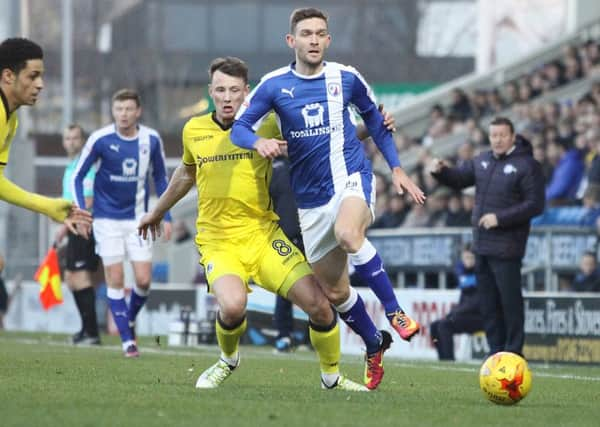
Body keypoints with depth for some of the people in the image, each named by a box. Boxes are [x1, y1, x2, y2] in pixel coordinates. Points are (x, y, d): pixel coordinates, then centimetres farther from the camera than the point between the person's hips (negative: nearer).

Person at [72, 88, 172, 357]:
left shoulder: (151, 140, -3)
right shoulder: (100, 139, -10)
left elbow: (160, 178, 11)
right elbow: (77, 177, -2)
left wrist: (166, 217, 7)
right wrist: (81, 211, -14)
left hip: (138, 219, 2)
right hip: (107, 219, -2)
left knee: (143, 280, -4)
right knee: (115, 280, -4)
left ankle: (130, 318, 26)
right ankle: (127, 340, 3)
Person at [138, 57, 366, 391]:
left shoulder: (266, 126, -2)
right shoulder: (194, 130, 6)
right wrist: (157, 212, 39)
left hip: (264, 235, 0)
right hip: (218, 241, 0)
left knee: (319, 304, -12)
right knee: (232, 305, -30)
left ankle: (332, 377, 14)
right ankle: (228, 360, 5)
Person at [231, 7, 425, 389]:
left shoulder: (346, 78, 0)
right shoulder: (274, 85, -1)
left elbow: (374, 119, 15)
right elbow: (238, 128, -2)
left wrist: (397, 168, 10)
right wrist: (259, 142, -25)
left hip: (352, 178, -3)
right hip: (311, 198, 3)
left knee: (348, 235, -37)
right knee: (334, 292, 6)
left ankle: (395, 311, -24)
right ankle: (375, 345, 31)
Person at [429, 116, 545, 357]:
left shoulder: (527, 165, -8)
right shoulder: (482, 161, 14)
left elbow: (535, 205, -12)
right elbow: (459, 179, 19)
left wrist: (500, 218, -17)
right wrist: (441, 171, -3)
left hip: (506, 248, -7)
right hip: (481, 245, 7)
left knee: (510, 301, -7)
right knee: (488, 303, 10)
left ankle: (513, 352, -2)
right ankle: (496, 351, 16)